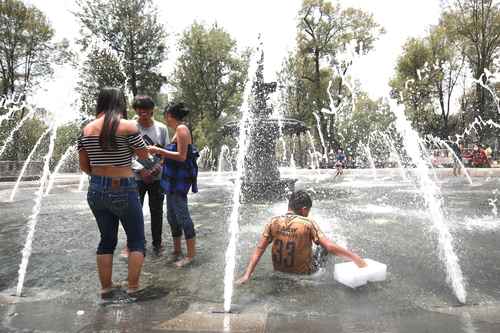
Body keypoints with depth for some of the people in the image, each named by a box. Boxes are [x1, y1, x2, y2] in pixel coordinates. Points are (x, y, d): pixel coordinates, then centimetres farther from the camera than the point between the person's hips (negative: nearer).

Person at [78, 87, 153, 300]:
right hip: (123, 190, -5)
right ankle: (133, 289, 11)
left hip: (96, 190, 5)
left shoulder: (87, 129, 3)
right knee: (136, 240, 11)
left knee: (107, 239, 19)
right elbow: (144, 157, -4)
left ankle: (106, 289, 25)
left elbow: (84, 166, 7)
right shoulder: (128, 126, -12)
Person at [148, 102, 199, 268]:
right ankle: (177, 251, 27)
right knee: (172, 216, 15)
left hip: (179, 179, -10)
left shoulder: (182, 129, -13)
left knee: (182, 215, -4)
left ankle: (191, 255, 6)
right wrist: (160, 152, 17)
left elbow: (181, 156, -19)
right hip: (173, 179, 10)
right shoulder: (178, 130, 15)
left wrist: (159, 151, -16)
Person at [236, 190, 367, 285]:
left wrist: (247, 275, -12)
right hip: (303, 272, -3)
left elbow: (260, 249, -14)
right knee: (324, 247, 23)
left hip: (279, 271, 4)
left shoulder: (273, 222, -13)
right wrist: (354, 257, -13)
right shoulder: (308, 224, -22)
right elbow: (330, 246, -23)